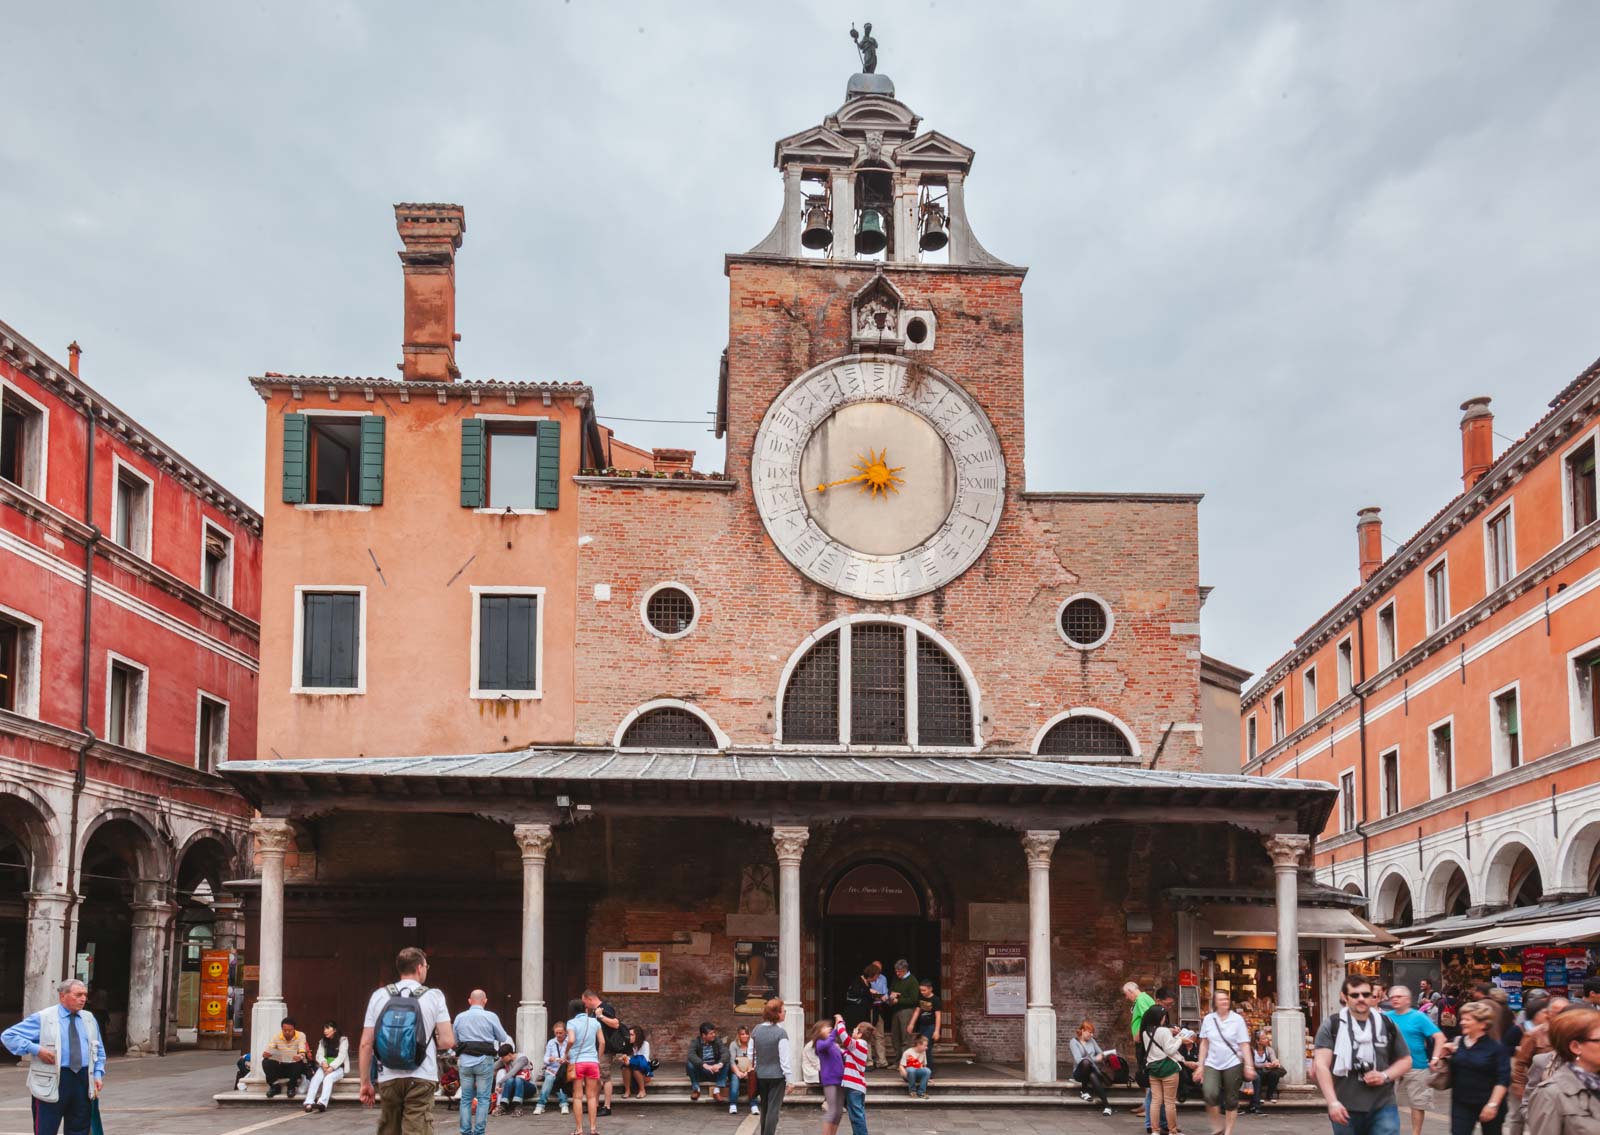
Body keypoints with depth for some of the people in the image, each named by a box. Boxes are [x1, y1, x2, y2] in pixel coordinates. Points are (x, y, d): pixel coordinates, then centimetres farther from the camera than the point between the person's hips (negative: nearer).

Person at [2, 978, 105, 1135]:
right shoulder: (42, 1018, -3)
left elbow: (99, 1051, 23)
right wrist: (36, 1049, -16)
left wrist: (98, 1074, 7)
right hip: (51, 1082, -5)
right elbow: (8, 1036, -6)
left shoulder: (89, 1019, 14)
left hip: (84, 1081, 5)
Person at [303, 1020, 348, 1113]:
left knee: (328, 1078, -35)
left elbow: (341, 1056, -10)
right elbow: (319, 1055, 3)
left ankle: (322, 1103, -56)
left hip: (338, 1068, -4)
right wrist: (323, 1062, -20)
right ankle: (309, 1103, -46)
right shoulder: (323, 1041, 17)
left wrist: (331, 1067, -24)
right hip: (325, 1067, 4)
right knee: (315, 1078, -28)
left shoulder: (343, 1040, 2)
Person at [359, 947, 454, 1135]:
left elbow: (366, 1044, 2)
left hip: (388, 1079, 3)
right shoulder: (433, 997, -1)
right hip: (420, 1079, -3)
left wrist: (365, 1083, 9)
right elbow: (448, 1041, -5)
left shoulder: (379, 996, 5)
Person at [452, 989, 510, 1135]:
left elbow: (455, 1040, 14)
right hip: (484, 1061, -3)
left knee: (466, 1098, 10)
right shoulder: (491, 1017, -7)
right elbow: (503, 1039, 2)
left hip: (465, 1061, 3)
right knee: (483, 1098, 3)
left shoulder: (459, 1017, 2)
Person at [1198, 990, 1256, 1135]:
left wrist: (1249, 1065, -12)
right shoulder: (1208, 1019, 3)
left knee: (1231, 1100, 4)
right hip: (1212, 1064, 1)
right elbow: (1204, 1043, 9)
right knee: (1210, 1094, -19)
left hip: (1233, 1064, -1)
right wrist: (1200, 1066, 7)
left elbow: (1244, 1044, -4)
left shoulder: (1237, 1019, -3)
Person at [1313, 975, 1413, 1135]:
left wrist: (1385, 1076, -6)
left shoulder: (1386, 1025, 7)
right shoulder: (1331, 1026, -1)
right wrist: (1332, 1102, -20)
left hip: (1383, 1107, 1)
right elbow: (1321, 1065, -9)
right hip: (1346, 1109, -1)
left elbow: (1405, 1060, 15)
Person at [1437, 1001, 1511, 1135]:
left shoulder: (1496, 1047, -11)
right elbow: (1449, 1071, 17)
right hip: (1461, 1104, 4)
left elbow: (1503, 1080, -15)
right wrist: (1443, 1056, -3)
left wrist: (1493, 1104, -20)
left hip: (1487, 1105, -4)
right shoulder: (1457, 1043, 4)